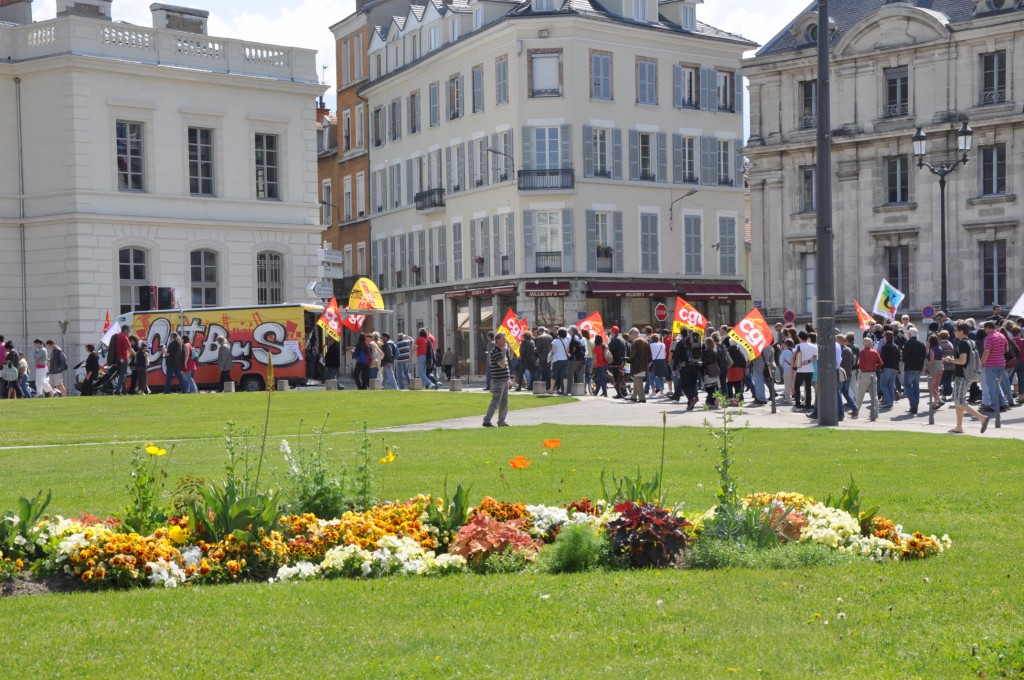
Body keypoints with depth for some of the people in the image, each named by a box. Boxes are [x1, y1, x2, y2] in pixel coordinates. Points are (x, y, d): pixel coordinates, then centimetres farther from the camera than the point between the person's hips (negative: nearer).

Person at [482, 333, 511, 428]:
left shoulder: (501, 350, 16)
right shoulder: (495, 351, -14)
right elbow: (502, 364, -25)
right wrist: (504, 353, -18)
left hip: (504, 380, 9)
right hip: (498, 381, -9)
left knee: (504, 402, 11)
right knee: (495, 402, -9)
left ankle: (501, 421, 16)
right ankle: (486, 421, -6)